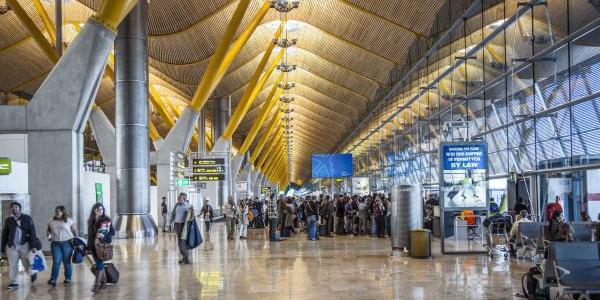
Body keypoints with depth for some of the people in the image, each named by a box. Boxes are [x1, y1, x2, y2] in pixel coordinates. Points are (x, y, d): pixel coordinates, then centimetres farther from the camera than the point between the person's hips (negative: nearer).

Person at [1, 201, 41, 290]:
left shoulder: (27, 218, 1)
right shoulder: (8, 220, 8)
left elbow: (32, 232, -3)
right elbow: (4, 234, 11)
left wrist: (33, 245, -10)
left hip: (24, 245, -2)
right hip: (11, 246, 2)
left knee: (27, 263, 5)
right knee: (12, 265, 3)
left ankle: (32, 274, 33)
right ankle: (13, 283, 11)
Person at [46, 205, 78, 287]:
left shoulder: (69, 221, 3)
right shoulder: (52, 221, 11)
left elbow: (75, 231, 4)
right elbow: (49, 231, 22)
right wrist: (49, 235, 3)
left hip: (67, 243, -1)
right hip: (55, 243, 2)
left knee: (67, 262, 5)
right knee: (56, 262, -7)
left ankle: (68, 278, 18)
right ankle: (53, 280, -3)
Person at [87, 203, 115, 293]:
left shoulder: (106, 220, -5)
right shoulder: (91, 221, 8)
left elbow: (113, 232, -5)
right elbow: (90, 234, 13)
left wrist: (103, 235, -21)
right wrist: (89, 247, 13)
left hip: (103, 245, -5)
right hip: (94, 245, 5)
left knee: (99, 264, -10)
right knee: (99, 264, 11)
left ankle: (97, 285, -11)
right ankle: (103, 282, 24)